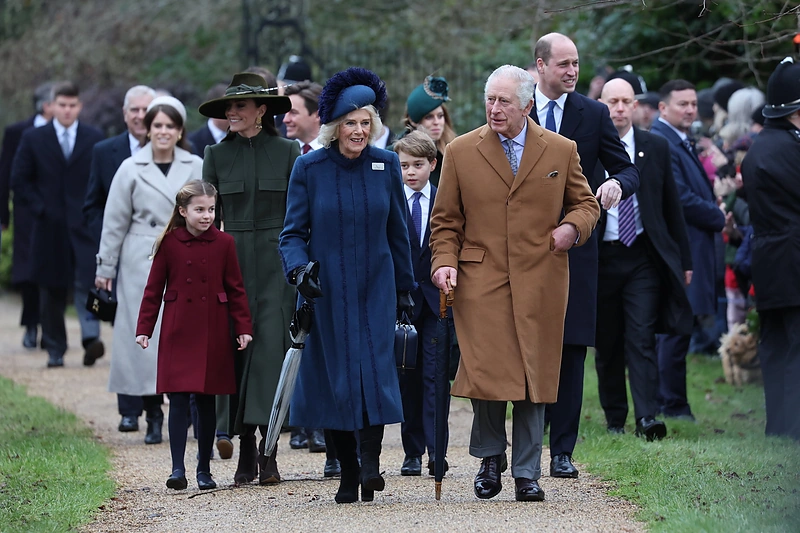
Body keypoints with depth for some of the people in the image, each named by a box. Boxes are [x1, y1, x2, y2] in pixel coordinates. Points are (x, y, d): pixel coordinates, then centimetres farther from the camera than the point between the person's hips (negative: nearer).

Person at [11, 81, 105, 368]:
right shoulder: (33, 139, 5)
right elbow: (19, 181, 5)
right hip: (50, 226, 1)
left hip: (85, 225, -1)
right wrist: (40, 209, -4)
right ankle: (54, 350, 12)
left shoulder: (95, 138, 7)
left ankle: (91, 338, -24)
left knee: (86, 283, -16)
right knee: (52, 291, 5)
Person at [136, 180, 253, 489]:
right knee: (179, 399, -7)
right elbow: (154, 289, 3)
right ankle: (178, 468, -8)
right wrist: (144, 329, -2)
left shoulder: (223, 243, 1)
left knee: (206, 400, 8)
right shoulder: (169, 244, -2)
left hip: (213, 333, 1)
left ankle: (204, 469, 16)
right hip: (178, 333, -1)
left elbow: (236, 289, 5)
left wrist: (243, 327, 0)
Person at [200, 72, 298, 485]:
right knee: (236, 348, 0)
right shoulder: (217, 155, 8)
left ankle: (267, 450, -10)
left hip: (276, 264, -2)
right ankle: (246, 451, 5)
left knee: (271, 346, -11)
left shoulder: (287, 153, 4)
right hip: (232, 261, 2)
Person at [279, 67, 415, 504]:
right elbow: (293, 233, -1)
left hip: (375, 288, 1)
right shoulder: (309, 168, -3)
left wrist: (404, 288, 12)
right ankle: (348, 471, 11)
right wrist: (298, 269, -20)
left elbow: (398, 233, 11)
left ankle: (371, 463, -14)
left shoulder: (386, 165, 3)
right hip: (327, 291, -1)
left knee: (375, 369, -14)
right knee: (335, 379, 0)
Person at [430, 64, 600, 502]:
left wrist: (572, 227, -4)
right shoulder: (461, 152, 7)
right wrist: (444, 262, -5)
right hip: (480, 281, -1)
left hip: (540, 282, 1)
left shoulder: (561, 151, 7)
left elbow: (586, 203, 17)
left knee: (534, 376, 1)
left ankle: (527, 473, 10)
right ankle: (491, 457, 15)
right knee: (485, 372, -9)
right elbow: (446, 220, 10)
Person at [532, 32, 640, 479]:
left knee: (571, 352, 0)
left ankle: (563, 451, 4)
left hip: (575, 247, 0)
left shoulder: (594, 114, 5)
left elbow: (628, 170, 5)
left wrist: (617, 183, -18)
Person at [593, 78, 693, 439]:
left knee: (642, 338, -10)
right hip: (601, 257, 0)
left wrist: (683, 259, 11)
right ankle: (614, 419, 17)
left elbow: (672, 206, 12)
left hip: (645, 257, 0)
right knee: (607, 344, 6)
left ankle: (646, 418, -15)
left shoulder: (656, 148, 7)